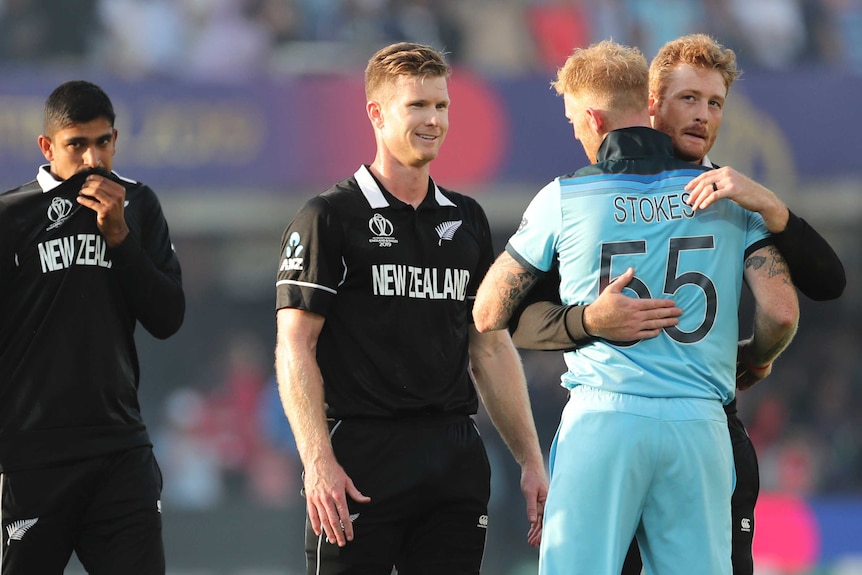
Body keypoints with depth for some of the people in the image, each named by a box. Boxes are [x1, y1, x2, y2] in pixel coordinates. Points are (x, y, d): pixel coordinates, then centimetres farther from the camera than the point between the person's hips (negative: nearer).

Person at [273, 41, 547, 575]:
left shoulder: (466, 219, 16)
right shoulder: (329, 217, -1)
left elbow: (492, 348, 19)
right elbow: (295, 348, -7)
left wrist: (531, 460, 13)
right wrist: (317, 462, -17)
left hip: (456, 463, 5)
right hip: (360, 461, -5)